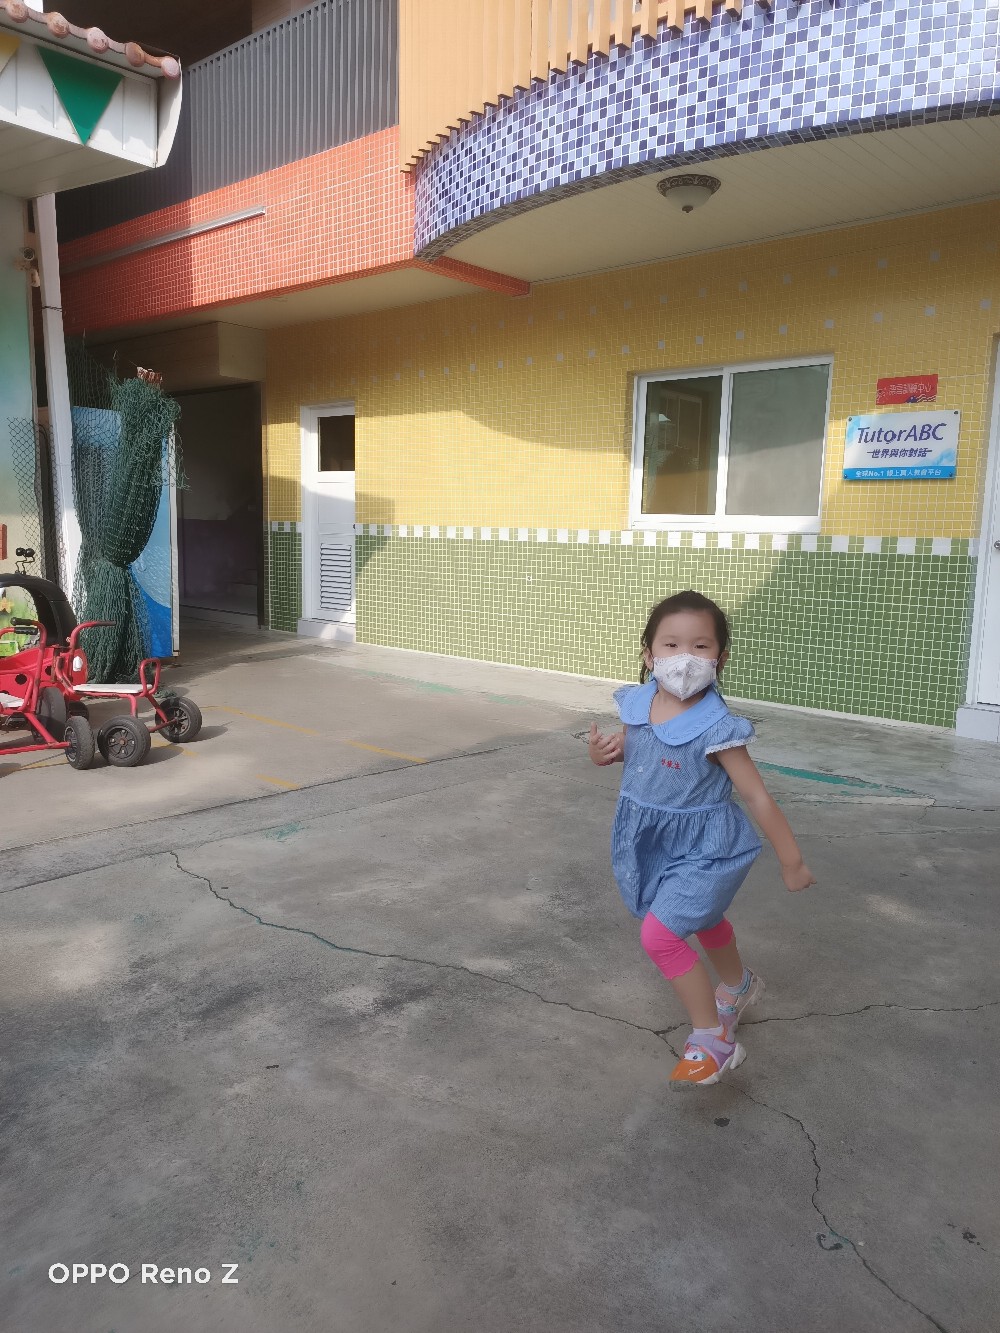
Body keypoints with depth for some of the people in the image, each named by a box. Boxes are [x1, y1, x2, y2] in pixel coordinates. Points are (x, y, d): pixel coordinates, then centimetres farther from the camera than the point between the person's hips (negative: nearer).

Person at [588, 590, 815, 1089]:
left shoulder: (716, 729, -30)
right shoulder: (638, 703, -14)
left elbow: (758, 797, -22)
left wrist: (792, 863, -15)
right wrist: (605, 751, -14)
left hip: (704, 850, -7)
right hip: (655, 843, 7)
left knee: (659, 934, -17)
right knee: (702, 919, 29)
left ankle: (713, 1040, 3)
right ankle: (738, 985, 60)